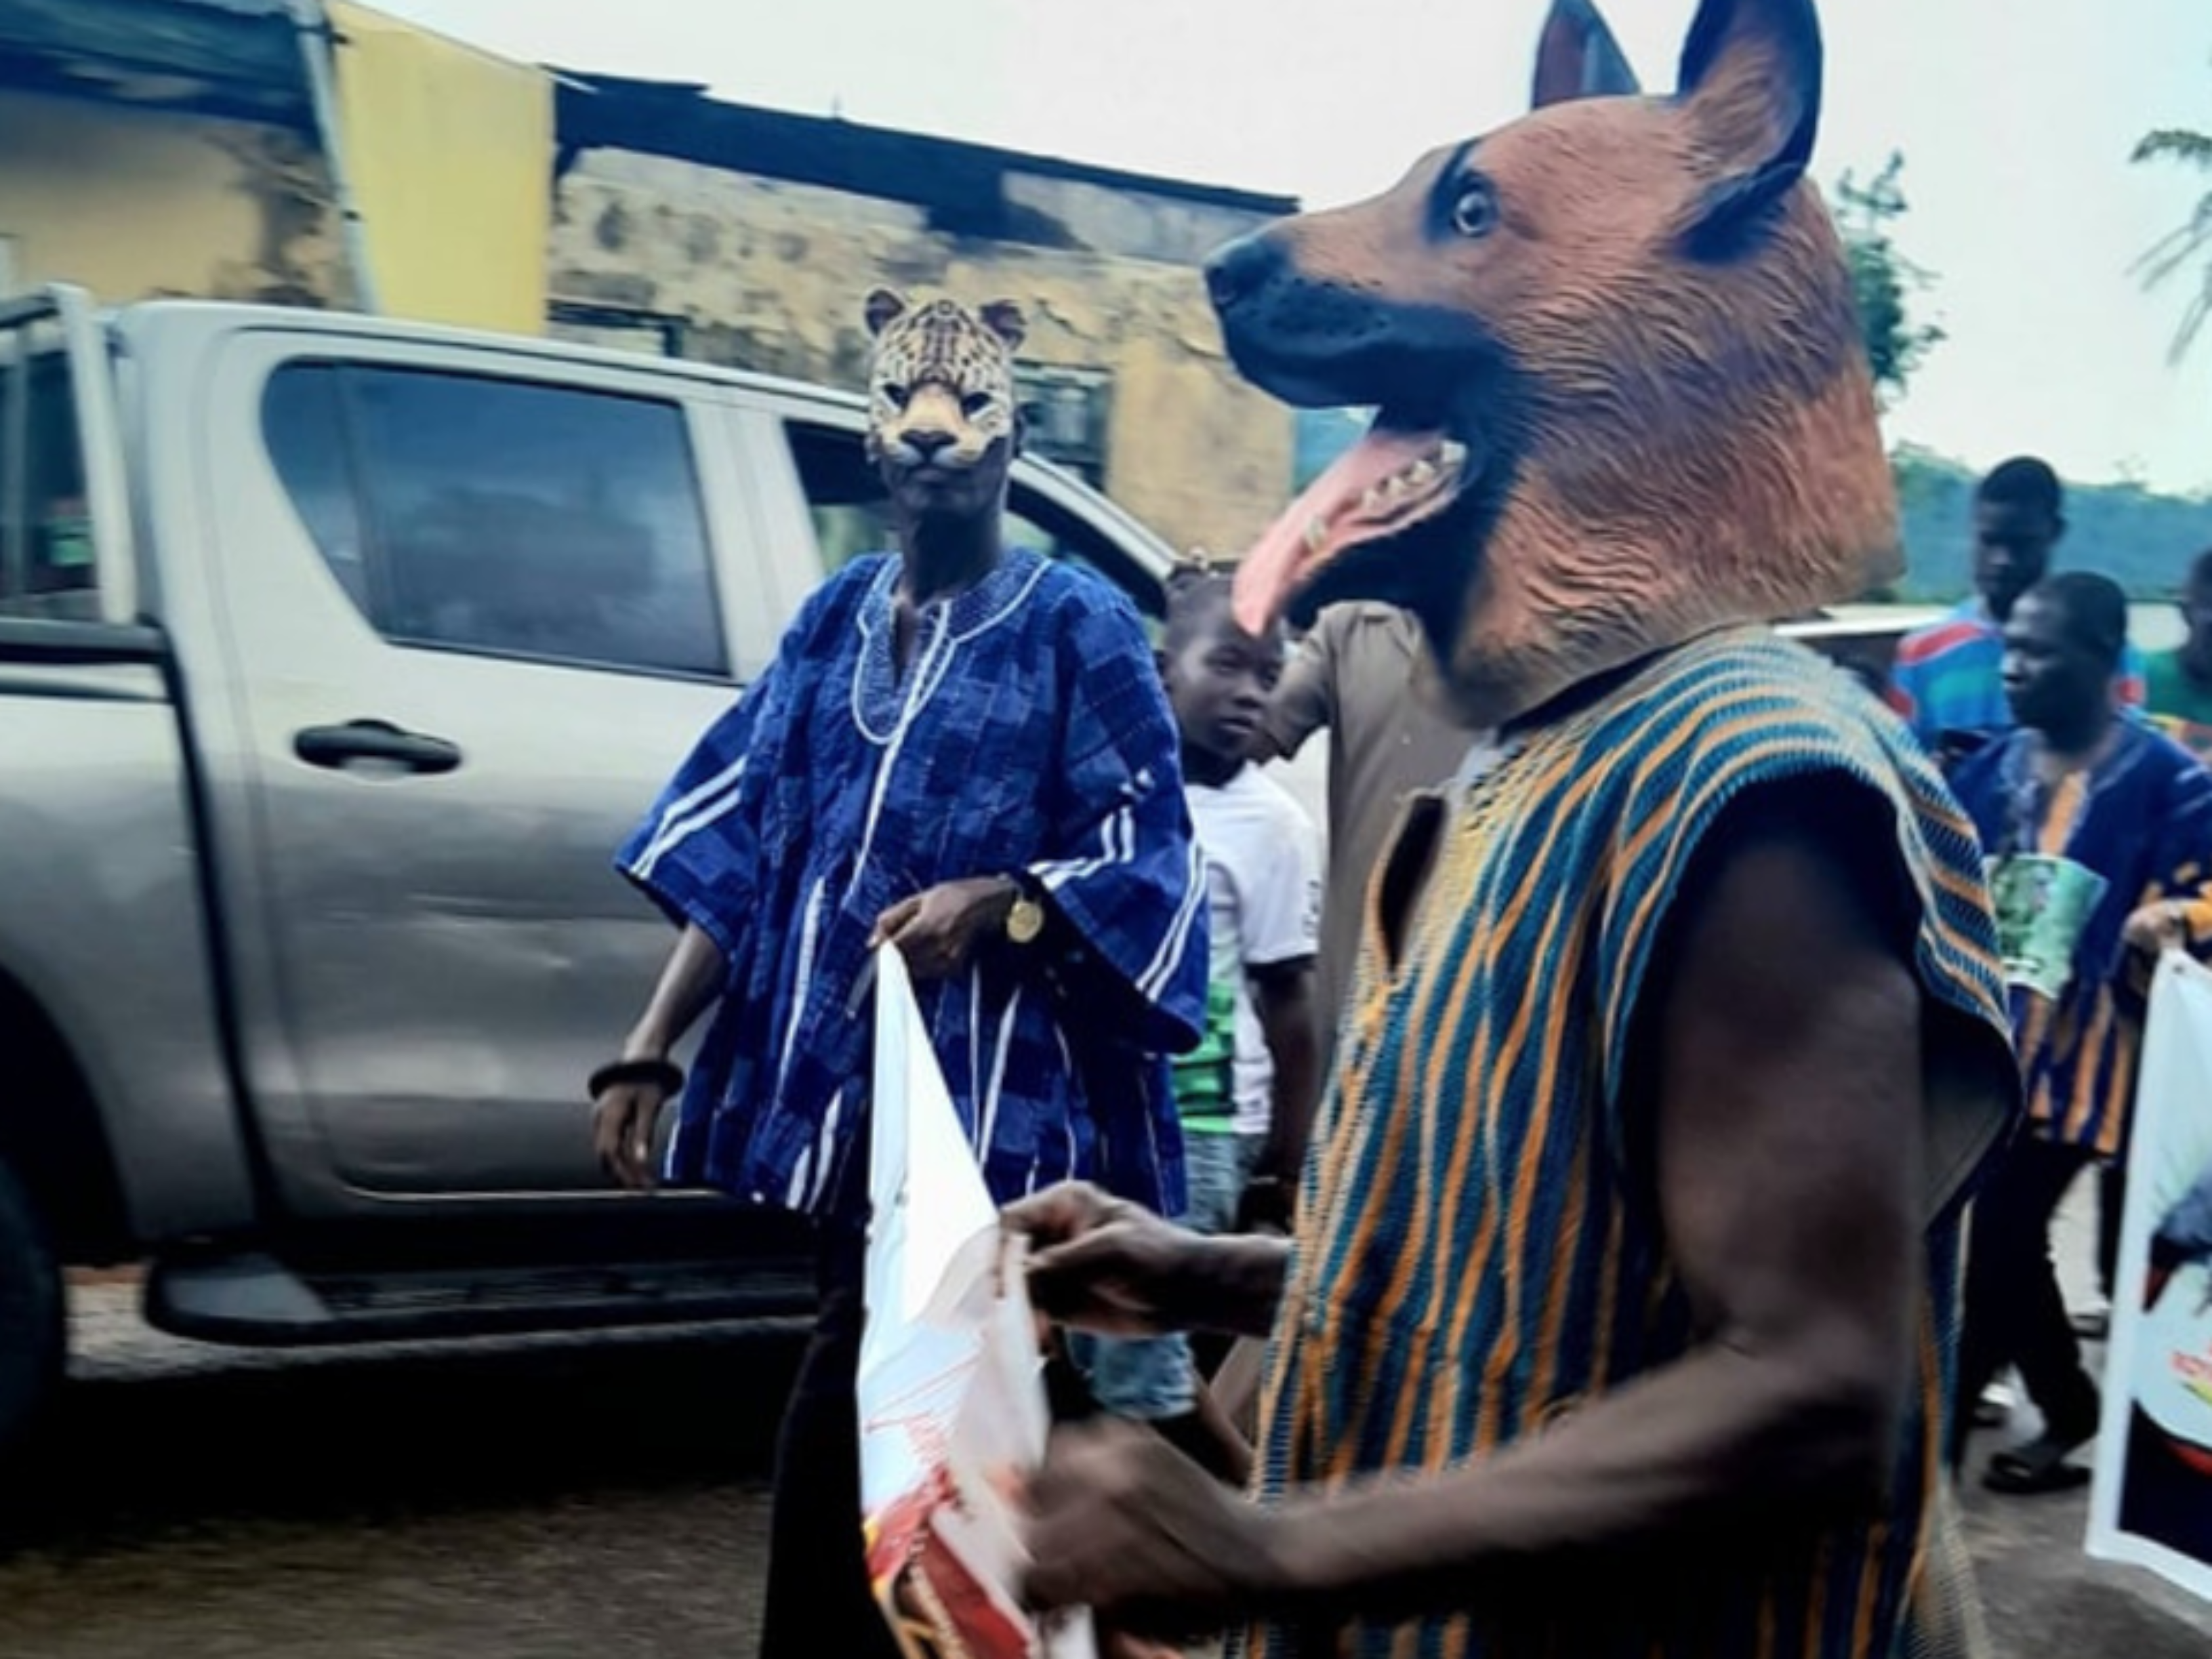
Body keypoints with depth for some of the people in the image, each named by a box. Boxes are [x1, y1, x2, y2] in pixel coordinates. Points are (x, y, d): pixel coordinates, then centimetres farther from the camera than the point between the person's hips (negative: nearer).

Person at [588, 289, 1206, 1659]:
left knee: (850, 1411, -11)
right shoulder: (835, 618, 12)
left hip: (995, 1095, -5)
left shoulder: (1079, 627, -2)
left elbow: (1148, 853, -5)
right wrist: (649, 1053, 5)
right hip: (846, 1079, 5)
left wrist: (996, 902, -23)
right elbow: (738, 847, 11)